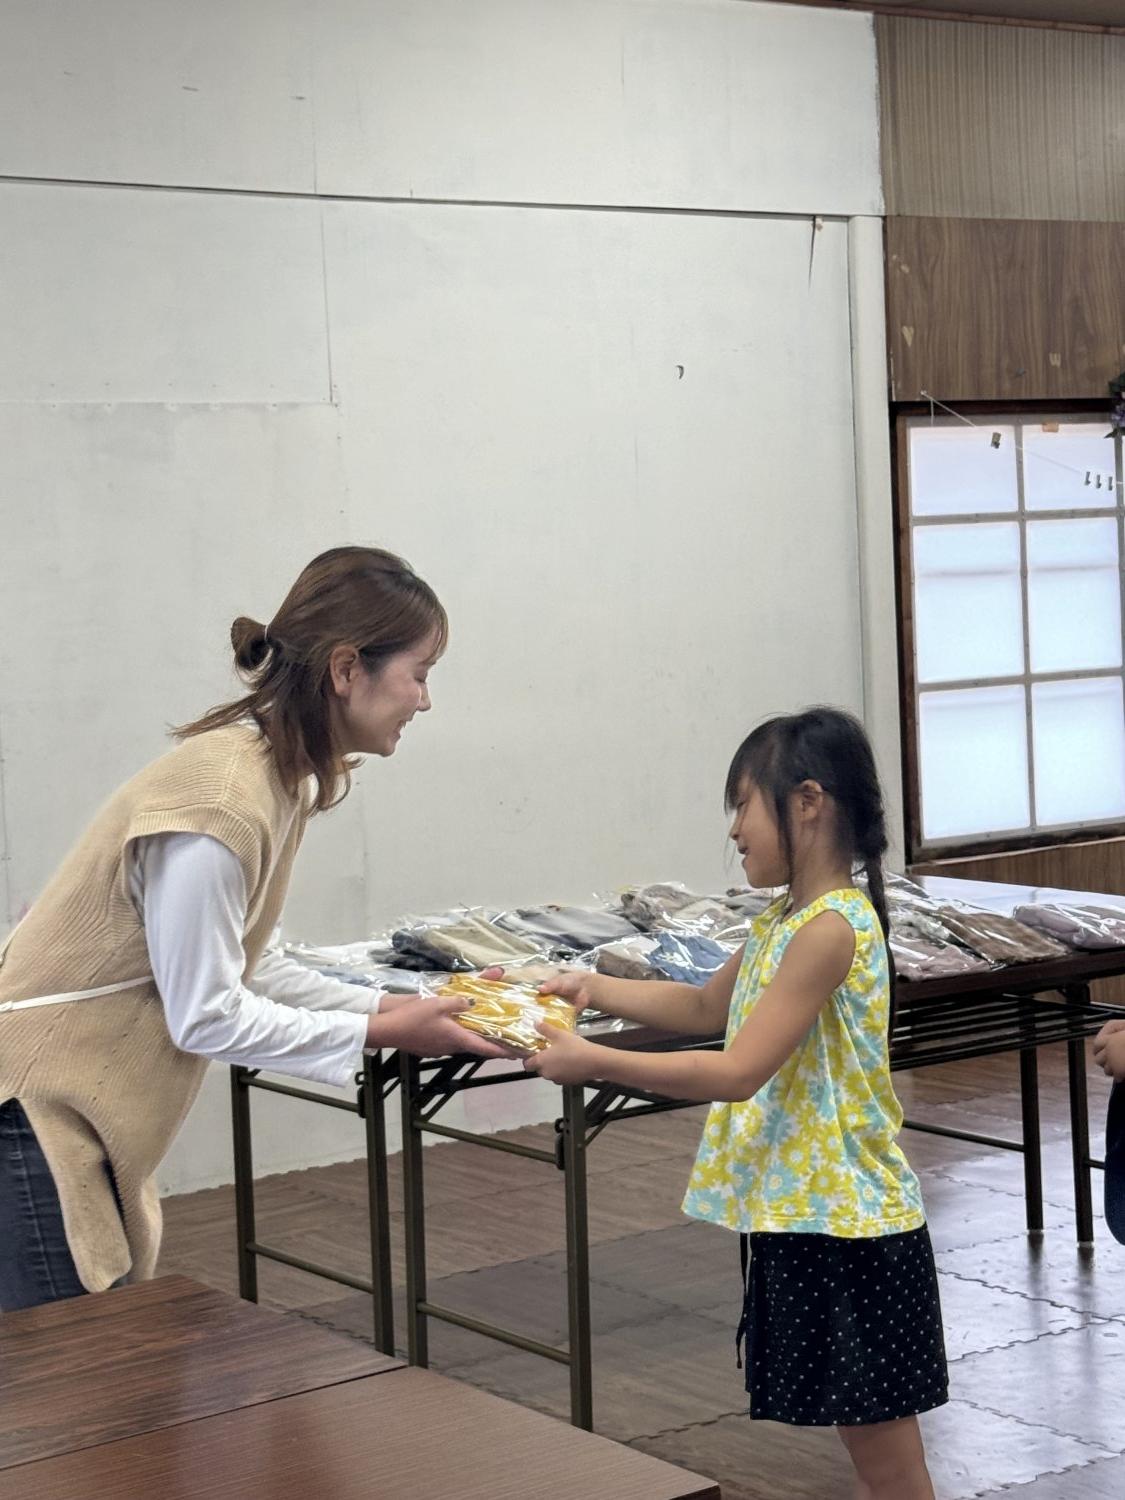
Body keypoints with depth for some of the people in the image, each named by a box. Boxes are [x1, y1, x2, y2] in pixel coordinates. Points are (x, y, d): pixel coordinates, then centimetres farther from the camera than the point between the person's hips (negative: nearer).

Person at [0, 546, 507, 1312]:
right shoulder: (221, 802, -26)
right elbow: (206, 1015, -19)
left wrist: (388, 1006, 2)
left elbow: (243, 967, 9)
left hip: (80, 1116, 9)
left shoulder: (278, 776, 2)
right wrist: (378, 1035, -12)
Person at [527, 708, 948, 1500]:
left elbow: (736, 1072, -24)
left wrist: (592, 1061, -21)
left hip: (847, 1224, -10)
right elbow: (708, 1006, 26)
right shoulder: (788, 918, 10)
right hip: (798, 1213, 10)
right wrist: (593, 987, 15)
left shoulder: (830, 928, -20)